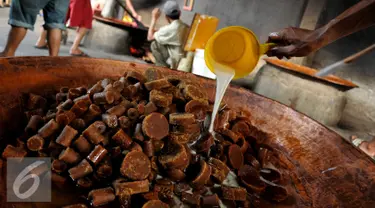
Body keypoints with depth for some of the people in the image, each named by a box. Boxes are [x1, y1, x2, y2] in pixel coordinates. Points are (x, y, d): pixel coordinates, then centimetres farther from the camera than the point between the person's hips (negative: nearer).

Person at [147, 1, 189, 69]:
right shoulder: (186, 27, 3)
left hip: (177, 65, -7)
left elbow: (150, 37, -3)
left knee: (155, 44, -1)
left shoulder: (169, 29, -18)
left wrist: (154, 18, 3)